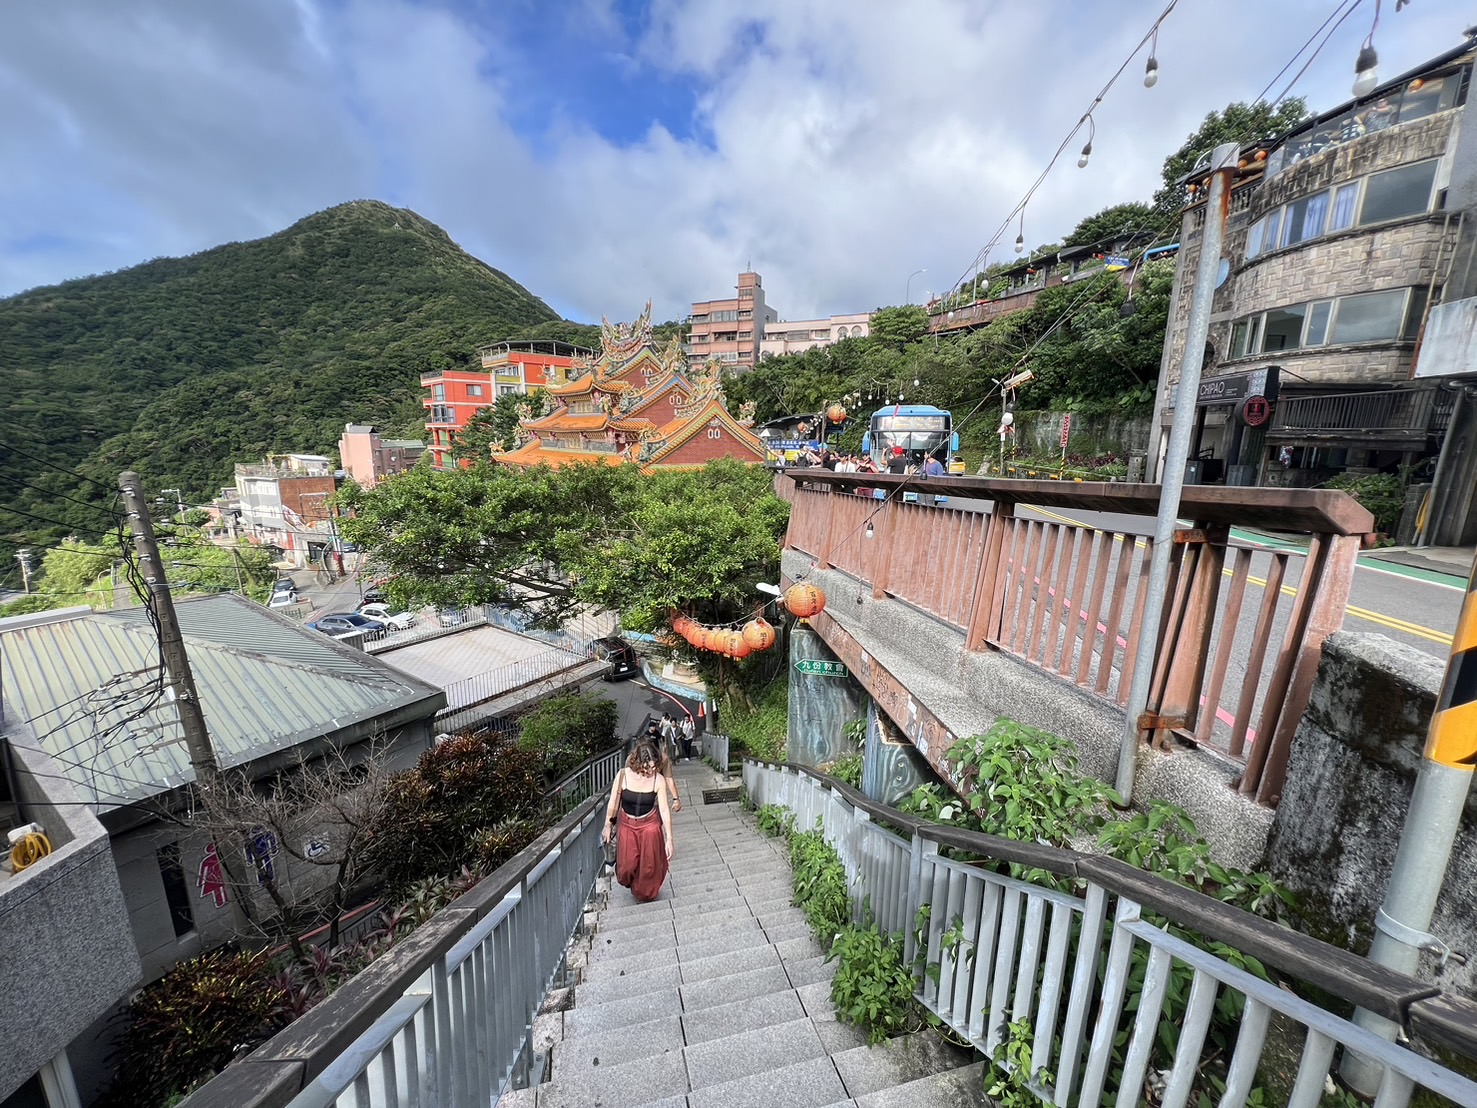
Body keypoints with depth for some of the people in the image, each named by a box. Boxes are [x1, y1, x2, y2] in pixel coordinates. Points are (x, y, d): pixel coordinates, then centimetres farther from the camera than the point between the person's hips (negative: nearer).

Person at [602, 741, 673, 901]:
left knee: (649, 864, 10)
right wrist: (608, 826, 4)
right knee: (627, 865, 7)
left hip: (650, 824, 0)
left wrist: (669, 839, -12)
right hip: (626, 824, 0)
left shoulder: (659, 780, -22)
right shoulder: (623, 776, -23)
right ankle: (632, 884, 45)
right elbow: (613, 803, -7)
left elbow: (664, 809, -14)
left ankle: (646, 893, 42)